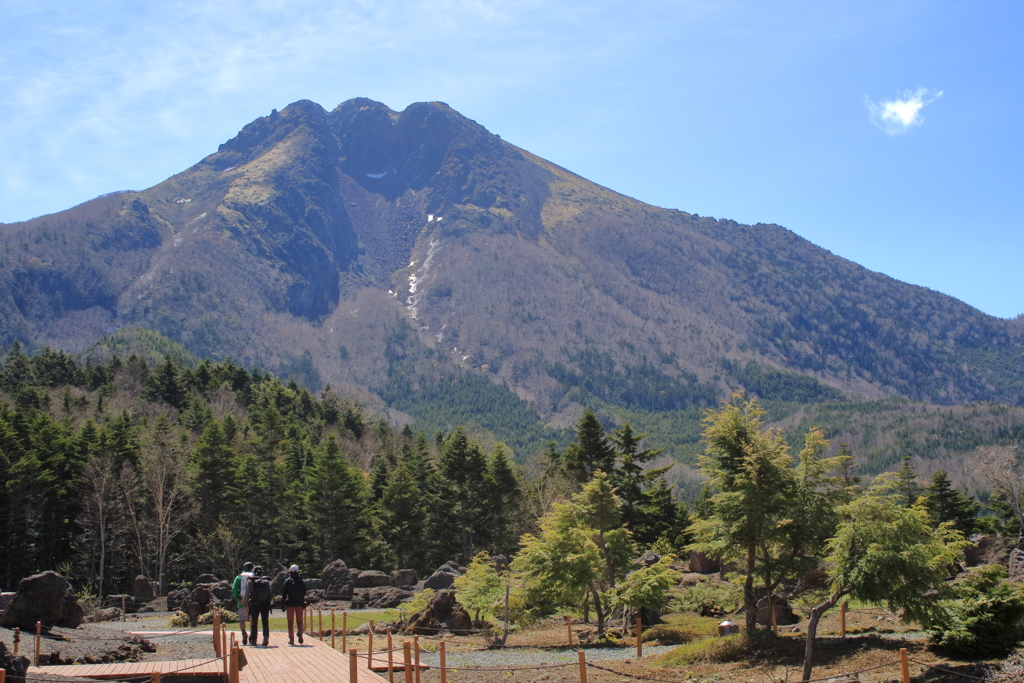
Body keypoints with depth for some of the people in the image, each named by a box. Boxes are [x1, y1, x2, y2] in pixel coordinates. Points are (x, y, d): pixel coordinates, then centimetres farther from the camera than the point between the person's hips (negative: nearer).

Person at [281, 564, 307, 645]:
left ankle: (291, 639, 8)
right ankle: (300, 633, -18)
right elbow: (304, 594, 9)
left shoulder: (288, 581, -3)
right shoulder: (302, 581, 7)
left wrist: (283, 604, -2)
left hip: (290, 604, -2)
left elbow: (284, 593, -5)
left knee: (290, 622, 7)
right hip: (299, 604, 2)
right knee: (300, 621, 10)